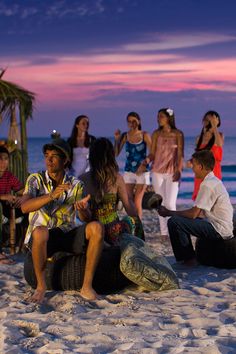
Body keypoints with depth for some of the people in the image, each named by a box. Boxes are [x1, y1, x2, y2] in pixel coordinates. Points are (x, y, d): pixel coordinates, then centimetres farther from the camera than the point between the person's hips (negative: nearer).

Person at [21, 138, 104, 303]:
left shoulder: (76, 185, 6)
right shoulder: (36, 179, -1)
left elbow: (86, 220, 0)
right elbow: (25, 207, -19)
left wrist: (82, 209, -25)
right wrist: (51, 196, -32)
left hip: (68, 235, 3)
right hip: (43, 239, -2)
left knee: (96, 228, -25)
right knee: (40, 231, -39)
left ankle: (87, 286, -18)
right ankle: (41, 285, -15)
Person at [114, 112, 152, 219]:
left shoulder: (144, 135, -4)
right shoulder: (125, 136, 2)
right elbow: (116, 153, 0)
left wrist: (145, 164, -19)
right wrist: (117, 139, -9)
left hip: (142, 172, -3)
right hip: (129, 172, 3)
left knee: (137, 202, -7)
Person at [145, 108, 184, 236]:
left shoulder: (178, 134, -1)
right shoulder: (156, 134, 5)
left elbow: (180, 155, -2)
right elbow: (152, 154, 6)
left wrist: (178, 171, -13)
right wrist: (146, 160, -15)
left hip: (172, 173, -3)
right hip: (157, 172, 3)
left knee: (170, 203, -11)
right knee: (160, 203, 5)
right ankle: (164, 232, 11)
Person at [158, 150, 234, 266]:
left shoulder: (207, 185, -18)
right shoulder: (214, 181, 14)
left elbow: (193, 214, -19)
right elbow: (198, 213, 17)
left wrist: (169, 213, -7)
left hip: (218, 230, -10)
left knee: (173, 222, -16)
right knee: (181, 219, 21)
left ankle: (188, 258, -4)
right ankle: (186, 255, 21)